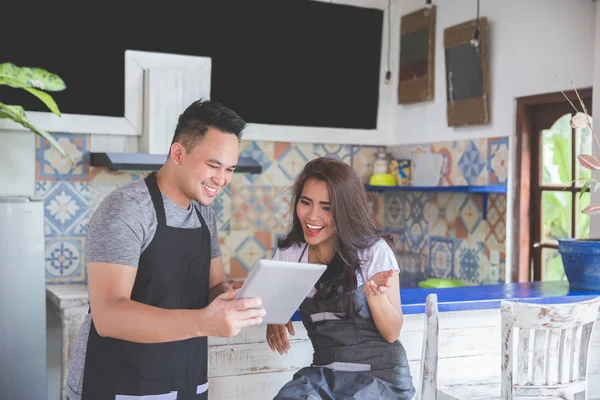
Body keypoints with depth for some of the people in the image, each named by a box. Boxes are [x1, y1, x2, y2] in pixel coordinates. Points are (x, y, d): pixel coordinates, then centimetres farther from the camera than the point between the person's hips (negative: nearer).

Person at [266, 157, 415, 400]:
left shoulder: (374, 251, -10)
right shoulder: (289, 253, -1)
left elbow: (392, 333, -8)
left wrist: (374, 293, -28)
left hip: (379, 374, -3)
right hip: (324, 372, 3)